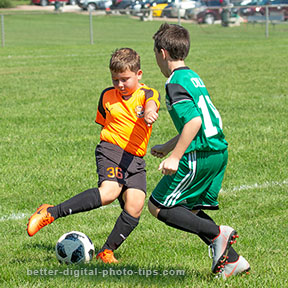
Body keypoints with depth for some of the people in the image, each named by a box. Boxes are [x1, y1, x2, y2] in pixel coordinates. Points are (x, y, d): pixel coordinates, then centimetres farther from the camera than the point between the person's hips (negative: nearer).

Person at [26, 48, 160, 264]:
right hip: (111, 150, -1)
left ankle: (107, 251, -1)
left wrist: (149, 113, -46)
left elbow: (151, 104, -23)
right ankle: (51, 213, -25)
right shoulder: (107, 96, 12)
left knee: (135, 206, -17)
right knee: (109, 192, -29)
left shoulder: (149, 94, 3)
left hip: (135, 160, 1)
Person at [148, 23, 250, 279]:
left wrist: (175, 157, -24)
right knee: (189, 209, 18)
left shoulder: (175, 83, -12)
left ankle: (217, 234, -10)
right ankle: (232, 259, 12)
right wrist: (167, 147, 35)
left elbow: (194, 121, -25)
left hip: (199, 155, -9)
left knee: (157, 207, 0)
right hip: (219, 151, 9)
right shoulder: (194, 77, 18)